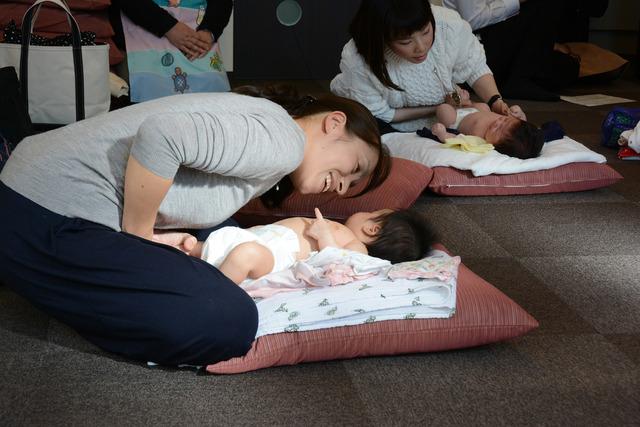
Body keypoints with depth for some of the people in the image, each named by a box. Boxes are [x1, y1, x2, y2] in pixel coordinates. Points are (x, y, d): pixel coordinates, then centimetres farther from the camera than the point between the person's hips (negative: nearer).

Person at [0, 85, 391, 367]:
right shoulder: (282, 139, -12)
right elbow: (162, 133, -26)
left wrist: (144, 239, -1)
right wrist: (139, 240, -15)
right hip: (49, 223, -10)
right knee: (230, 323, -18)